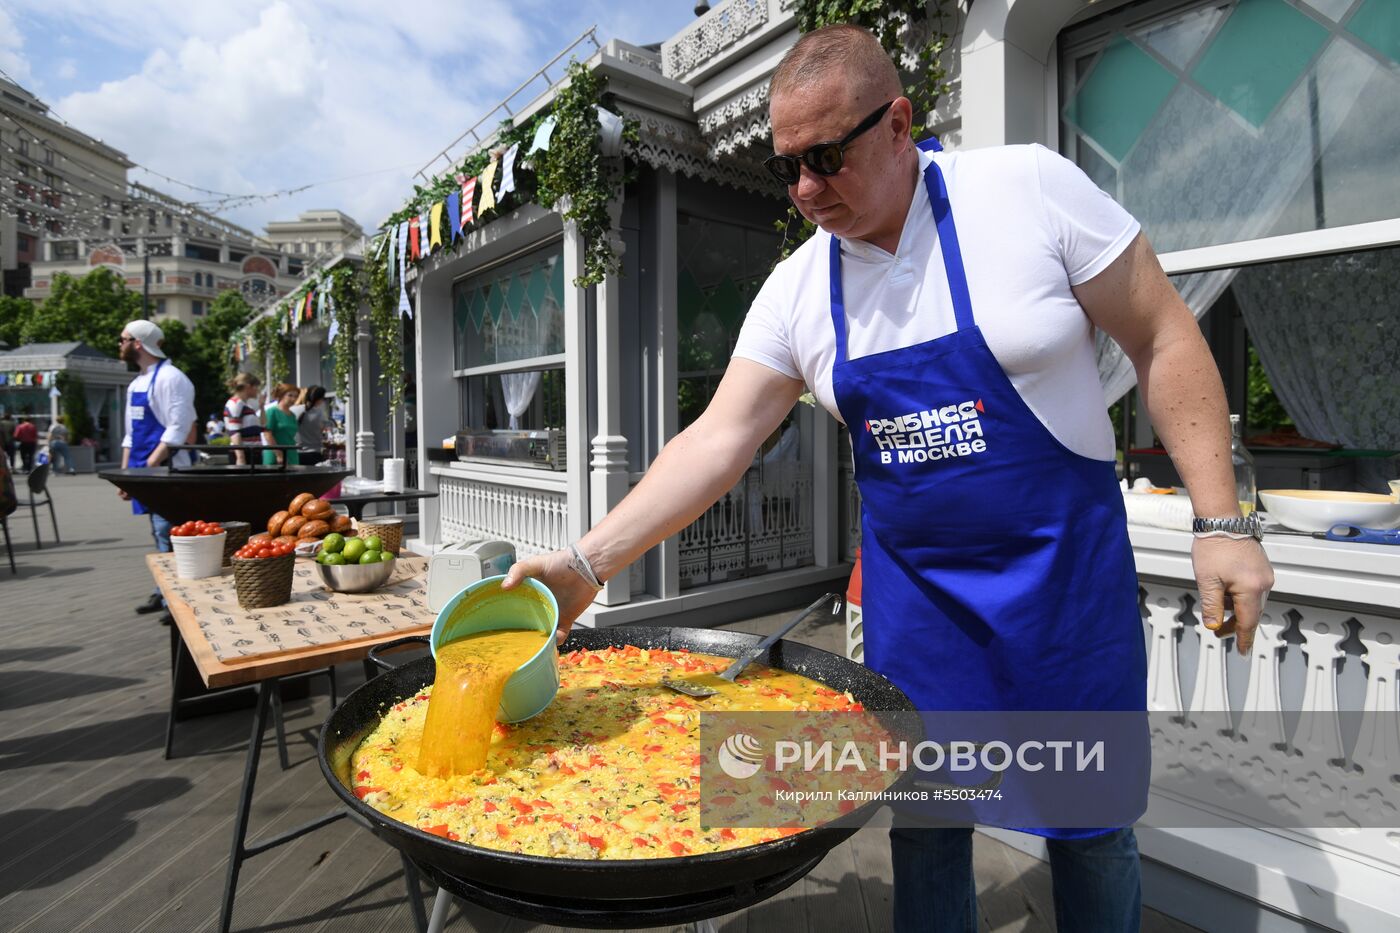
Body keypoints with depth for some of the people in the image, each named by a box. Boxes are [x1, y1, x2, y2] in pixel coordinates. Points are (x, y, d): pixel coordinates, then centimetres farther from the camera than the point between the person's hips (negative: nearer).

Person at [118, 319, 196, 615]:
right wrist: (126, 471, 15)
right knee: (161, 535, 14)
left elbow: (178, 428, -17)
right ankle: (164, 594, 23)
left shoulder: (170, 378, -11)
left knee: (168, 535, -9)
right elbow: (131, 433, 22)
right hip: (145, 470, 9)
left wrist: (150, 466, -18)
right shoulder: (136, 383, 18)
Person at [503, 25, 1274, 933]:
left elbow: (1163, 338, -6)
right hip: (912, 581, 2)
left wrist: (1221, 521, -10)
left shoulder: (1030, 187, -10)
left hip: (1064, 564, -1)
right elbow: (718, 440, -9)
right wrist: (588, 561, -16)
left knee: (1090, 825, 14)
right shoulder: (795, 290, -3)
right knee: (923, 819, 13)